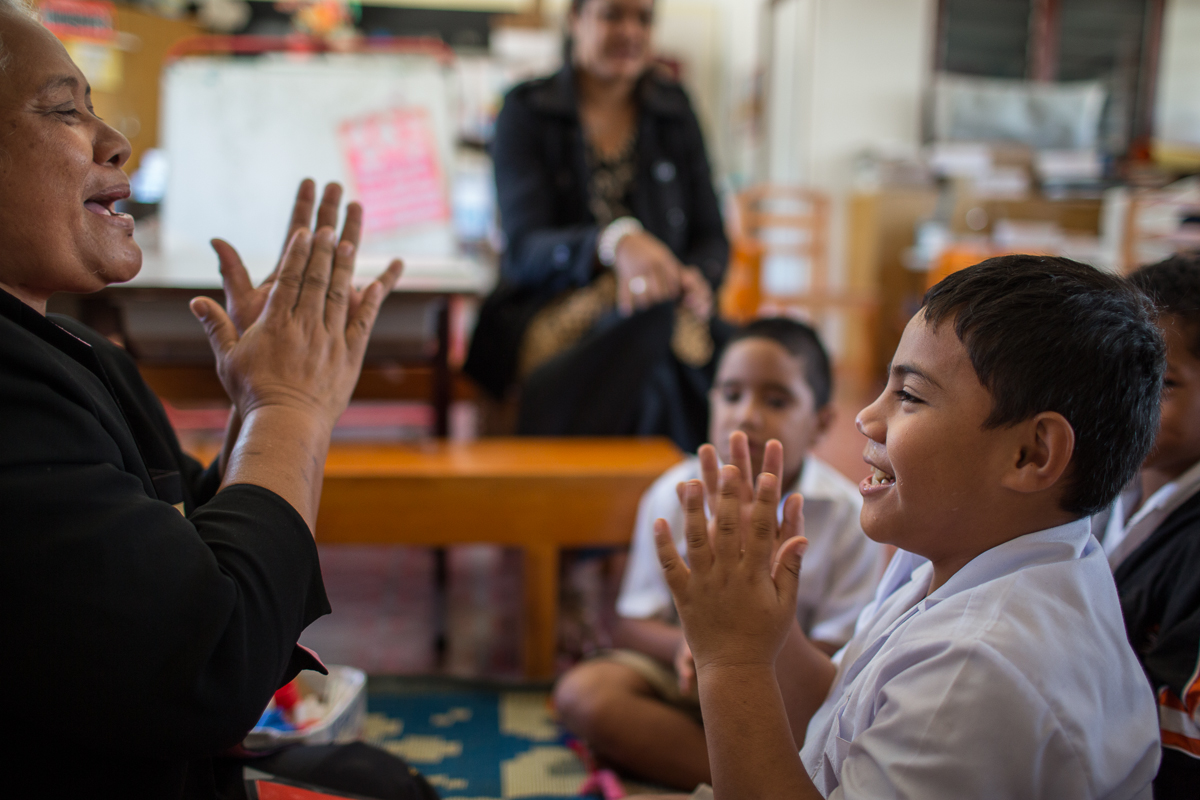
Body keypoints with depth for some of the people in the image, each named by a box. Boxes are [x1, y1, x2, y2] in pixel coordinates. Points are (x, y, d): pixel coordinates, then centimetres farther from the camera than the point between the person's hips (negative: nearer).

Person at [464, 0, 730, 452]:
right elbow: (524, 249, -10)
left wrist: (696, 279, -14)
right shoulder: (527, 112, 4)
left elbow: (711, 238, 13)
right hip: (550, 311, -2)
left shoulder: (673, 110, 14)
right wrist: (615, 241, -32)